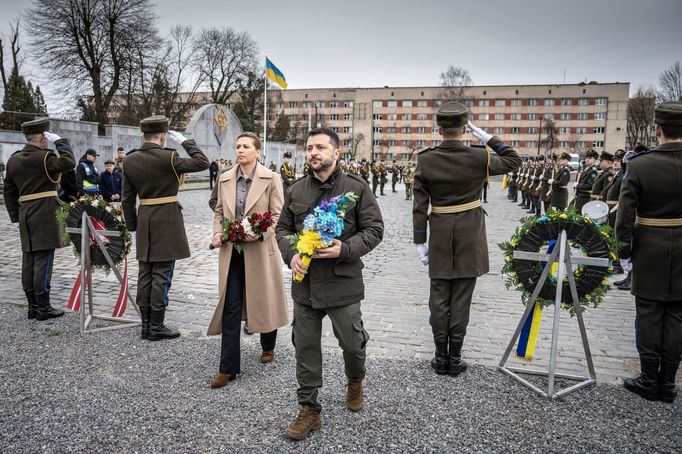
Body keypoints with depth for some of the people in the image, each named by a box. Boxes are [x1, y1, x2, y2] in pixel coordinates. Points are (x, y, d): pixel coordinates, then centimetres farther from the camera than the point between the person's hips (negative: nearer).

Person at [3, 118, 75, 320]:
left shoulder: (13, 159, 13)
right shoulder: (44, 157, -12)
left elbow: (9, 191, 15)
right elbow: (69, 163, -24)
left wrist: (15, 216, 19)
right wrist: (60, 141, -11)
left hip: (25, 214, 8)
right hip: (45, 215, -8)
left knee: (28, 261, 9)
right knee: (43, 260, -4)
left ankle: (32, 306, 17)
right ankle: (43, 308, 0)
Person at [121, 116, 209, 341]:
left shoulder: (130, 160, 4)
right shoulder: (168, 157, -14)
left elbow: (127, 198, 8)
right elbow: (202, 163, -7)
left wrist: (133, 226, 15)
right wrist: (185, 141, 1)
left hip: (144, 221, 6)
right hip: (167, 221, -6)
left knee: (145, 274, 11)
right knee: (162, 275, 0)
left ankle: (146, 324, 19)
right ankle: (156, 327, 6)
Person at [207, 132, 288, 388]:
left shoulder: (271, 179, -5)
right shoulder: (225, 179, 7)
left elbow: (277, 215, -6)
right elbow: (219, 211, 15)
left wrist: (256, 232, -20)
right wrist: (218, 233, -3)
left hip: (260, 250, -3)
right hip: (231, 251, 3)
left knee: (264, 301, 14)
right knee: (230, 307, 1)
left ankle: (268, 346, 42)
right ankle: (228, 368, 10)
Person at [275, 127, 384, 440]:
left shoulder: (356, 188, -6)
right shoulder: (296, 190, 6)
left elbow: (374, 229, -5)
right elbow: (283, 228, 12)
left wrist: (345, 249, -20)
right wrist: (291, 255, -7)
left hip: (343, 283, -3)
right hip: (305, 283, 3)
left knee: (352, 342, 10)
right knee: (305, 347, 10)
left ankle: (355, 382, 45)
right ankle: (309, 411, 26)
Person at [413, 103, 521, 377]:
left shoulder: (425, 160, -6)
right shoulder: (479, 158, -8)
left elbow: (419, 205, -5)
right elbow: (513, 161, 10)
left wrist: (420, 241, 2)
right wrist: (488, 138, 7)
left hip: (440, 237, 1)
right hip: (469, 237, 0)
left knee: (439, 298, 11)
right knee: (461, 299, 7)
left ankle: (441, 357, 19)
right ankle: (455, 358, 16)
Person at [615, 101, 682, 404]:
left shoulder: (638, 165, -14)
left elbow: (625, 214, -11)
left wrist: (623, 250, 1)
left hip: (650, 251, -2)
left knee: (649, 316, 8)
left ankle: (649, 381, 18)